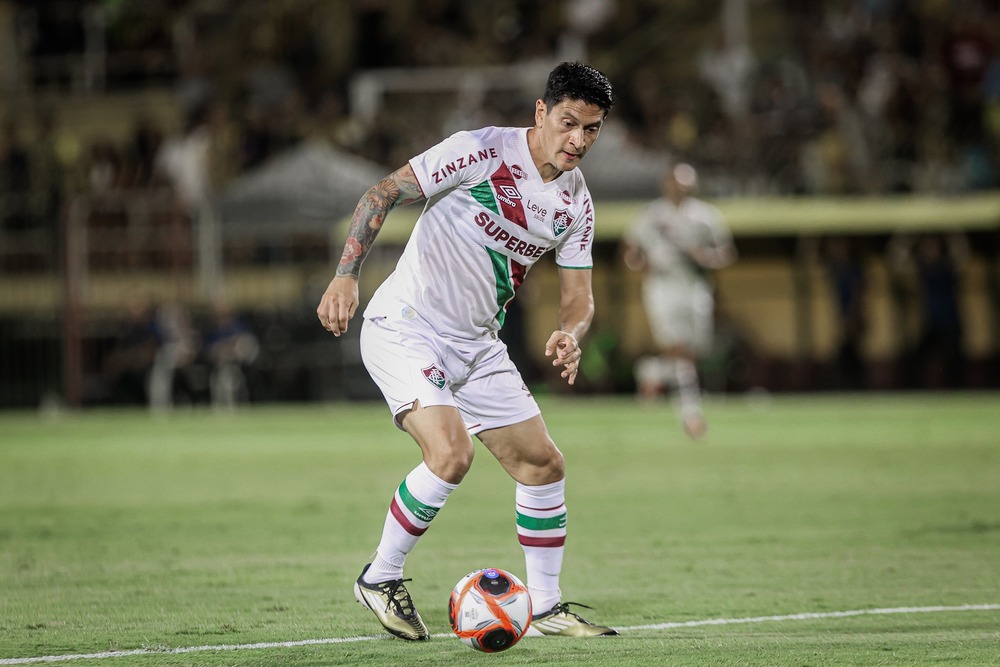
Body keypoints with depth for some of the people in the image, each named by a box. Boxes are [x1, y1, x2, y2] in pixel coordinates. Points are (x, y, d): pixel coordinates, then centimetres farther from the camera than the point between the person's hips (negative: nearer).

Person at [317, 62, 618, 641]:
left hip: (478, 345, 7)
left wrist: (570, 337, -15)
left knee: (544, 464, 5)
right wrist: (347, 276, -24)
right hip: (404, 328, -7)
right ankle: (380, 578, -5)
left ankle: (546, 605, 21)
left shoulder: (576, 203, 3)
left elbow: (578, 296, 9)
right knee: (451, 452, -26)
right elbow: (383, 194, -15)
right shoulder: (482, 152, -17)